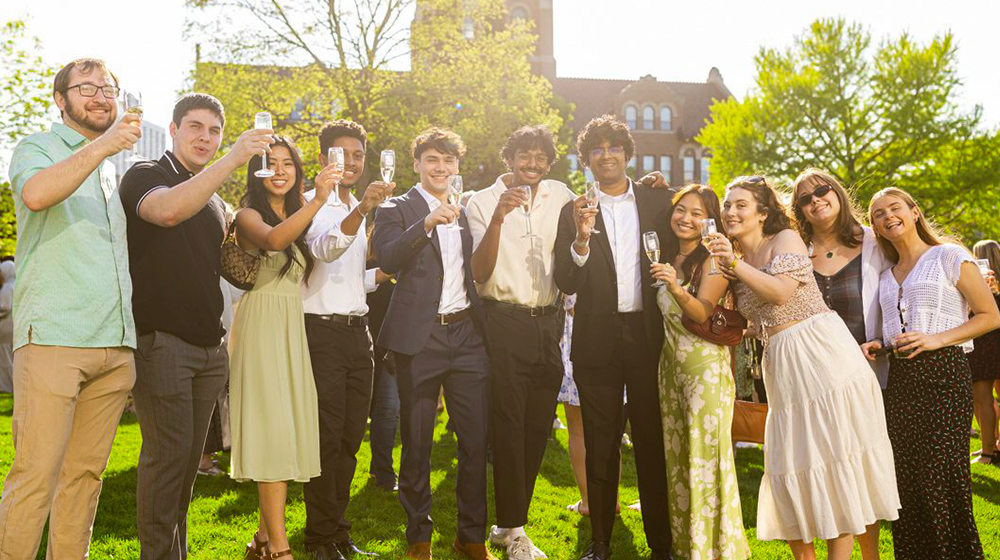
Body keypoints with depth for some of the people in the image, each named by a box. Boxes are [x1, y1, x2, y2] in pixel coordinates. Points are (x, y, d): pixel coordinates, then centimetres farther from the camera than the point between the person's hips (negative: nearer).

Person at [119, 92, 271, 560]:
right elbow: (168, 210, -27)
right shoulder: (145, 175, -2)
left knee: (190, 457, 11)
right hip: (160, 340, -7)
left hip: (207, 345, 7)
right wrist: (232, 161, -30)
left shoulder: (216, 202, 20)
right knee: (167, 454, -7)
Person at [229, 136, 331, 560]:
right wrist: (318, 201, -37)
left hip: (294, 326, 7)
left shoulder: (298, 212, 17)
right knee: (273, 429, -9)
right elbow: (273, 240, -29)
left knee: (287, 430, 8)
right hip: (263, 324, -7)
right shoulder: (249, 215, -5)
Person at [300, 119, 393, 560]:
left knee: (350, 437, 11)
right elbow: (325, 249, -27)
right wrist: (361, 211, -42)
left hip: (357, 332, 7)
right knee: (326, 437, -2)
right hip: (322, 331, -7)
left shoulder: (359, 212, 18)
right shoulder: (311, 205, -5)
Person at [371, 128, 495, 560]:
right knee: (417, 443, 5)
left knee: (476, 438, 5)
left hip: (467, 334, 4)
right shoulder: (396, 209, 1)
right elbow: (387, 259, -16)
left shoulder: (466, 211, 18)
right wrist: (427, 223, -27)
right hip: (421, 338, -4)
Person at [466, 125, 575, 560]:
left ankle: (510, 524, 23)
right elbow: (479, 272, -10)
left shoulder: (561, 196, 9)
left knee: (538, 426, 8)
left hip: (546, 324, 4)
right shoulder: (483, 202, -1)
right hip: (504, 323, -4)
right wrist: (499, 217, -22)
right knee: (508, 425, -4)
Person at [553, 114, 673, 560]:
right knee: (601, 446, 10)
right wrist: (582, 238, -20)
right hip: (597, 340, 0)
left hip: (648, 335, 0)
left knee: (653, 442, 6)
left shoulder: (658, 201, 6)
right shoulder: (574, 212, 4)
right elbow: (566, 283, -3)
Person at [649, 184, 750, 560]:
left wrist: (676, 288, -36)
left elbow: (702, 312, -21)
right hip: (670, 363, 7)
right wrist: (664, 280, 0)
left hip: (705, 364, -6)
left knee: (706, 455, -3)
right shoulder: (668, 259, 11)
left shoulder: (712, 260, -8)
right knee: (676, 455, 10)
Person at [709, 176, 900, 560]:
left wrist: (735, 264, -21)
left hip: (821, 352, -6)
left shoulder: (786, 239, -2)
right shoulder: (734, 262, 16)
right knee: (790, 463, 5)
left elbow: (781, 292, -17)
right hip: (781, 365, 6)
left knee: (835, 455, -5)